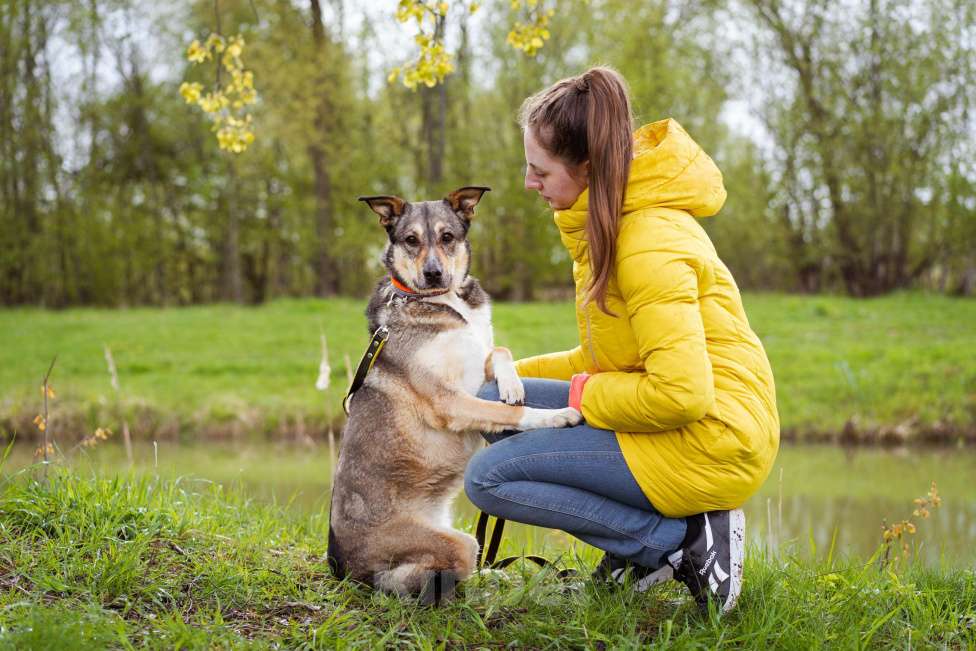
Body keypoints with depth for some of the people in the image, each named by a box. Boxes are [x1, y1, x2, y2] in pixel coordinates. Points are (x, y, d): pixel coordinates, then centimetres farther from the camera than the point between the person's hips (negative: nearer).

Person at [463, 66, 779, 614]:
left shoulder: (650, 243, -22)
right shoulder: (610, 224, 9)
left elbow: (680, 391, -28)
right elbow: (616, 355, 18)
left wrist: (584, 393, -12)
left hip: (710, 444, -10)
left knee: (489, 478, -10)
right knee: (494, 401, 8)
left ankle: (684, 540, -7)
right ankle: (637, 544, 5)